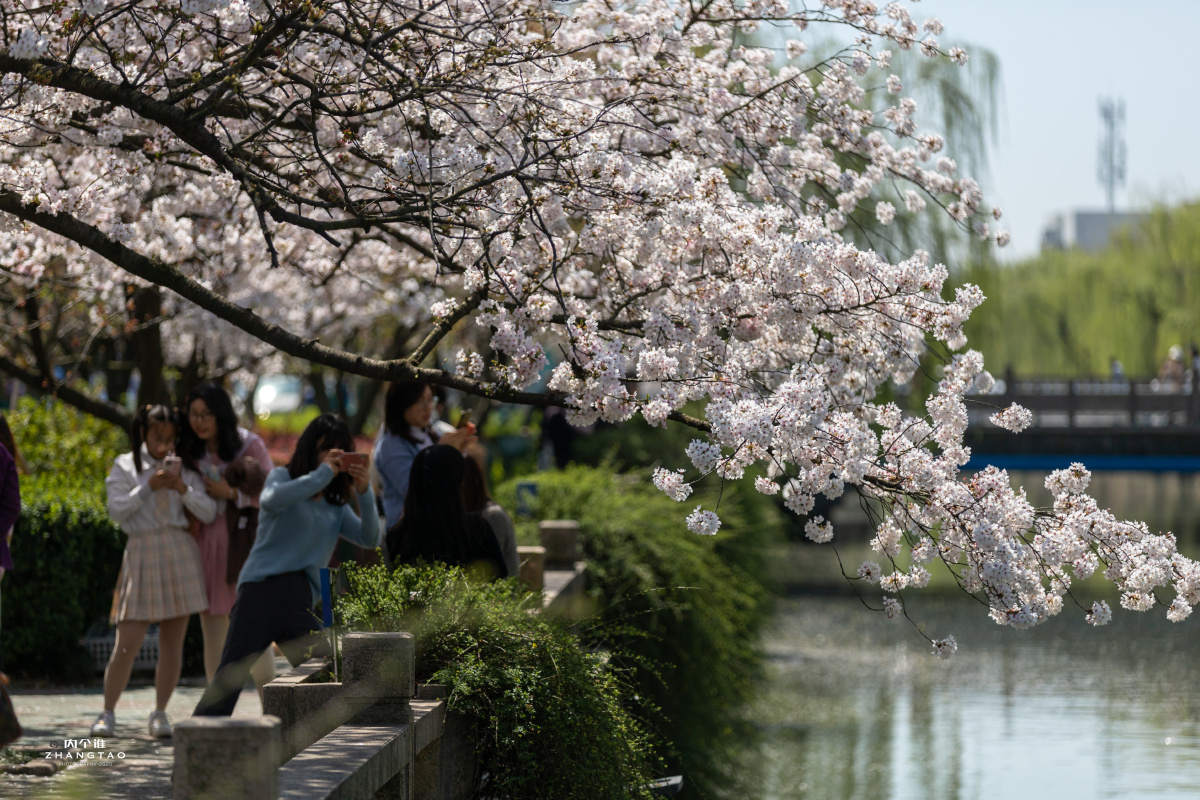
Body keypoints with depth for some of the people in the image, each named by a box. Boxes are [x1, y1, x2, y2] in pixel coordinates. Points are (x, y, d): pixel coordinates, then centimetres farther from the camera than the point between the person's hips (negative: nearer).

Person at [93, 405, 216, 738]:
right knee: (127, 644, -8)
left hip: (181, 555, 2)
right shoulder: (125, 466, 8)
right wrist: (150, 486, -12)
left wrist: (182, 488, -10)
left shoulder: (183, 468, 13)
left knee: (172, 644, 2)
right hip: (142, 555, -2)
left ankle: (160, 713, 11)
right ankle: (107, 713, 3)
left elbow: (209, 512, 4)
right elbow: (117, 510, -4)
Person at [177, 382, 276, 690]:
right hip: (205, 546, 4)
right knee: (212, 630, 3)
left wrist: (232, 493, -11)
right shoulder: (190, 451, 9)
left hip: (243, 545, -4)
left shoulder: (249, 445, -3)